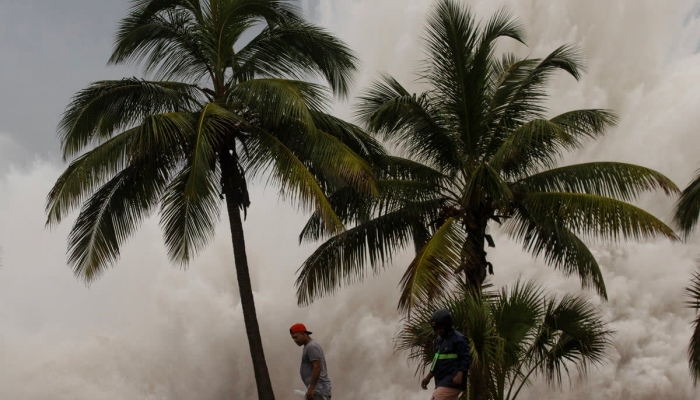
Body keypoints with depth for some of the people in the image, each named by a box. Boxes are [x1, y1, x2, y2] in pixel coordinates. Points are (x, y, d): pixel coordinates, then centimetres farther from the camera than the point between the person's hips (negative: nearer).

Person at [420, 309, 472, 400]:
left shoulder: (459, 339, -10)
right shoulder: (441, 339, 18)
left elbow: (466, 358, -16)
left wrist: (459, 375, -26)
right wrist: (428, 377, 21)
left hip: (452, 382, -9)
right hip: (442, 382, 9)